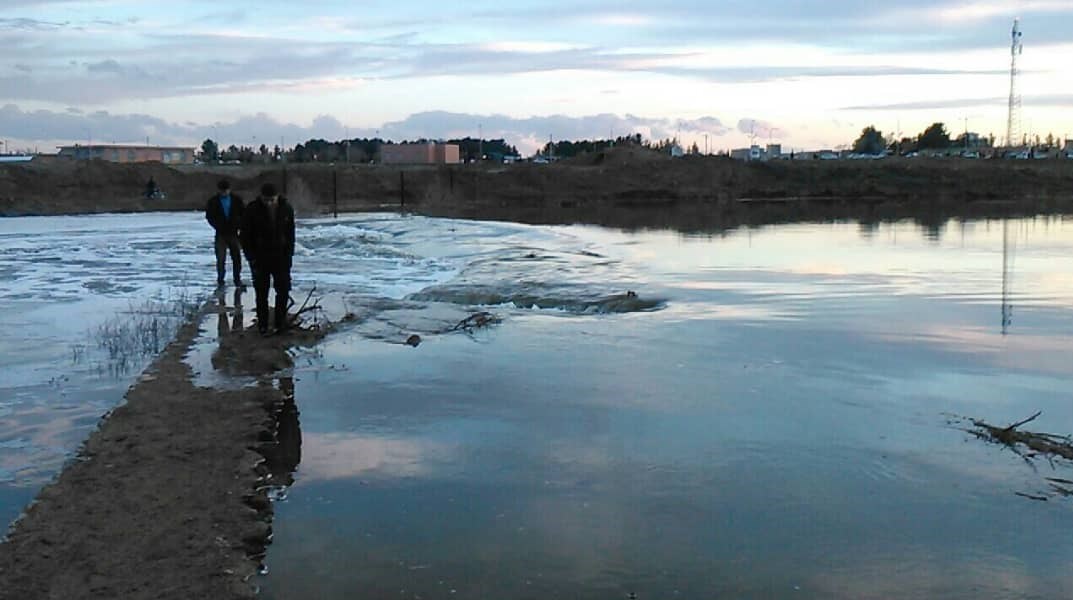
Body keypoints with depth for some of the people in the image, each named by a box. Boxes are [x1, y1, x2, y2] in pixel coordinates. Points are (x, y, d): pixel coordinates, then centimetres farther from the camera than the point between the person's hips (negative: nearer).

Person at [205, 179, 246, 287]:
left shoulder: (236, 200, 2)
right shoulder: (213, 202, 0)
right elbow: (209, 216, 1)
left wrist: (239, 226, -7)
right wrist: (218, 227, -11)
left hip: (234, 233, 1)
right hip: (221, 234, -1)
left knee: (237, 257, 6)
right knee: (221, 259, -4)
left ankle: (237, 280, 17)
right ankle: (220, 280, 6)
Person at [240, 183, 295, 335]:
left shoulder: (286, 208, -4)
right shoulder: (252, 210, -11)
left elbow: (291, 233, 5)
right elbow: (244, 235, -5)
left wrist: (289, 253, 0)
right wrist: (251, 257, -9)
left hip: (281, 256, 2)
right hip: (260, 258, -2)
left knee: (284, 290, 4)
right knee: (261, 292, 2)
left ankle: (281, 322, 15)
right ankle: (262, 324, 10)